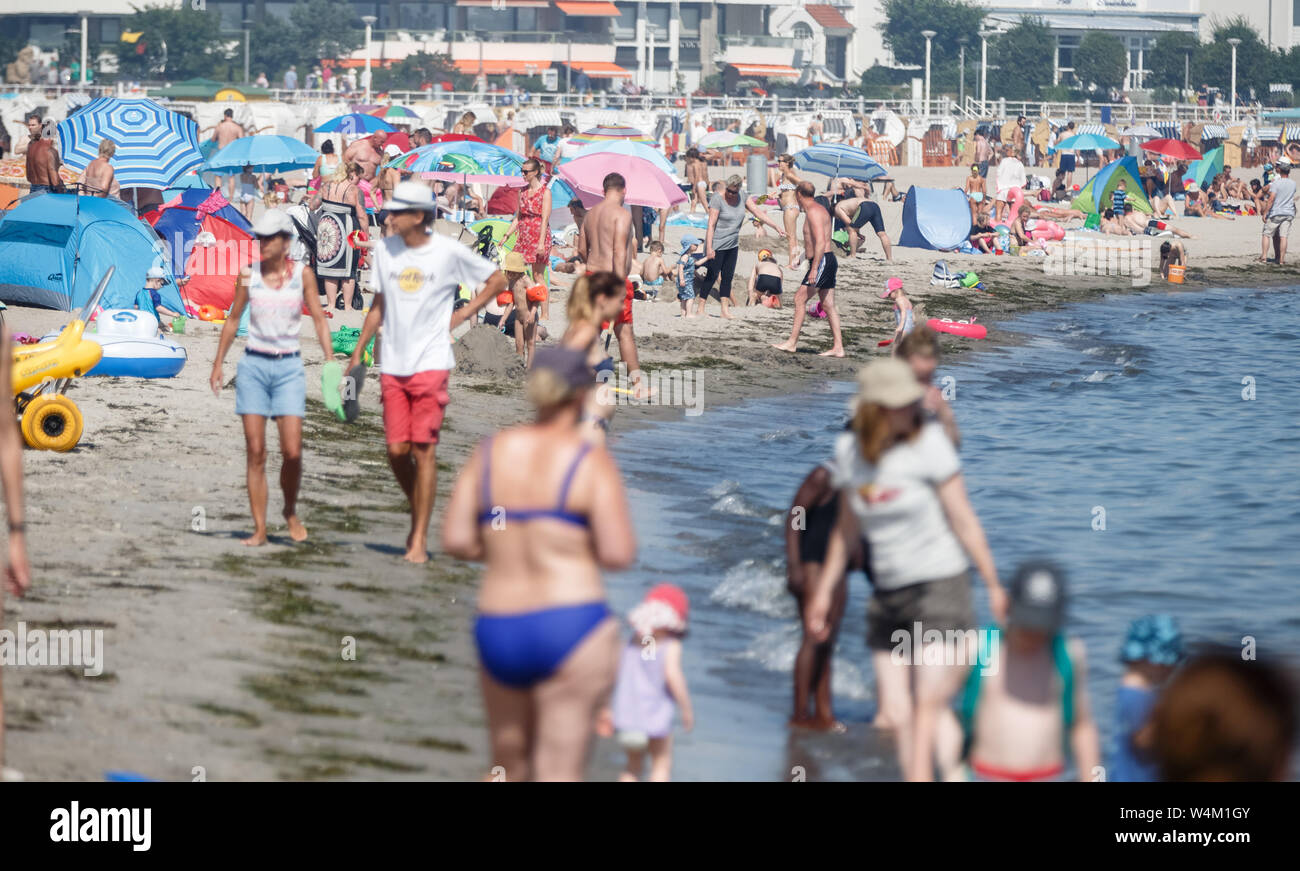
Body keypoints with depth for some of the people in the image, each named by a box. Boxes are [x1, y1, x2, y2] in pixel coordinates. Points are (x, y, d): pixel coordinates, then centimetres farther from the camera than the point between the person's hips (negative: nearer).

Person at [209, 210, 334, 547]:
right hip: (253, 365, 1)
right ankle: (259, 529, 1)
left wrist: (330, 361, -9)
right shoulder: (249, 275, 3)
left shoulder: (302, 275, 1)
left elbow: (318, 319, 2)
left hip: (288, 367, -1)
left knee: (292, 451, -9)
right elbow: (233, 319, 13)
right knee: (256, 452, -3)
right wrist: (218, 364, 13)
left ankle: (291, 512, 18)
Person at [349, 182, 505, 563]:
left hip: (430, 363, -4)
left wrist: (463, 313, -1)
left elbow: (497, 280, 7)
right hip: (392, 364, 4)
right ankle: (419, 514, 26)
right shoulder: (385, 249, 6)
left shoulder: (449, 252, -5)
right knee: (396, 451, 1)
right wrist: (358, 351, 14)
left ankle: (420, 539, -4)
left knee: (424, 449, -7)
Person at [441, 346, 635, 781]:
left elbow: (455, 541, 3)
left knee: (508, 768, 20)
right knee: (559, 774, -5)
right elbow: (619, 554, -11)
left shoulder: (489, 452, 6)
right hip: (571, 625, -5)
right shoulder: (591, 460, -6)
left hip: (498, 631, 5)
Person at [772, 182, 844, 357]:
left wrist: (814, 268, -26)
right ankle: (838, 347, 6)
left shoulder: (813, 211, -14)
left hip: (822, 261, -10)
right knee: (828, 305, 8)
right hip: (828, 262, 10)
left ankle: (792, 342, -8)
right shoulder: (819, 209, 19)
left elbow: (821, 242, -23)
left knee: (800, 298, -8)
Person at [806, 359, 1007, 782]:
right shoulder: (849, 450, 3)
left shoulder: (928, 441, -10)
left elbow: (963, 520, -6)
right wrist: (824, 592, 20)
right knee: (898, 714, 2)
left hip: (940, 585, -5)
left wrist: (994, 585, -6)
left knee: (929, 707, -13)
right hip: (888, 595, 5)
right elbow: (847, 528, 17)